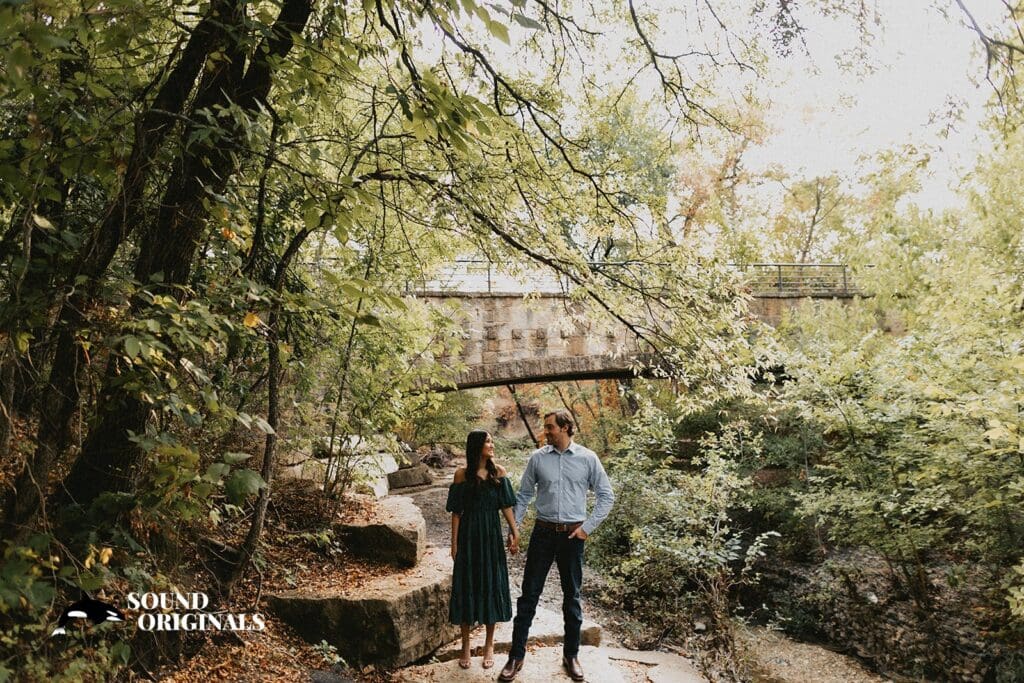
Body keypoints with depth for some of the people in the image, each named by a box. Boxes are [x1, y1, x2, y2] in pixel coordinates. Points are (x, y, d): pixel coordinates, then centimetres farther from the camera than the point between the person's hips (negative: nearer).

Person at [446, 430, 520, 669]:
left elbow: (506, 505, 3)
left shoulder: (498, 471, 0)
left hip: (492, 535, 2)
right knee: (467, 586, 5)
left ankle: (489, 644, 22)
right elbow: (456, 511, -2)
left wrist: (515, 533, -1)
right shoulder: (462, 474, -5)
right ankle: (466, 645, 19)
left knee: (492, 585, 7)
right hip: (469, 535, -2)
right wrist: (454, 543, -3)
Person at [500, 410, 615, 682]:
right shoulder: (537, 458, 0)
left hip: (573, 535, 0)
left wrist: (588, 527, -4)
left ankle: (571, 655, 28)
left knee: (572, 596, 12)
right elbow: (524, 495, 8)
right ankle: (516, 656, 13)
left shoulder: (587, 458, -4)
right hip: (543, 532, 1)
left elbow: (606, 496, 2)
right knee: (529, 594, 3)